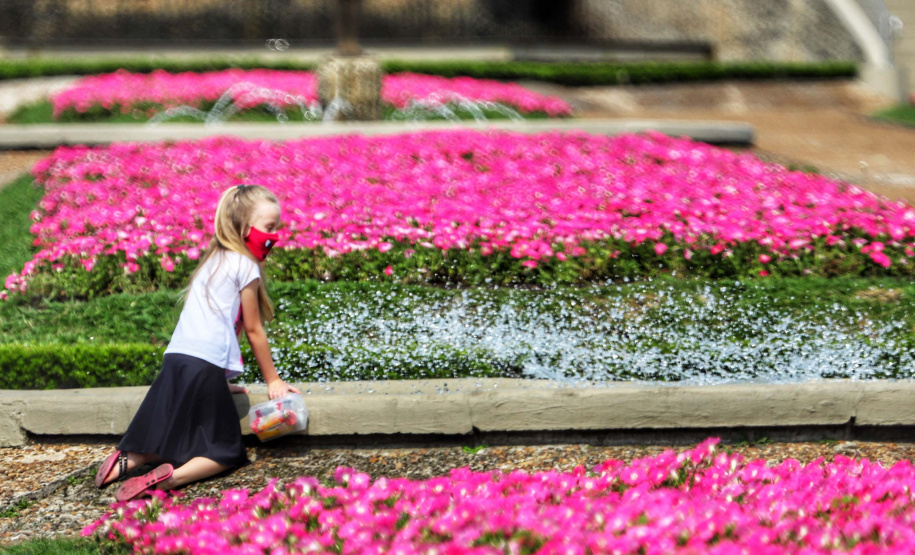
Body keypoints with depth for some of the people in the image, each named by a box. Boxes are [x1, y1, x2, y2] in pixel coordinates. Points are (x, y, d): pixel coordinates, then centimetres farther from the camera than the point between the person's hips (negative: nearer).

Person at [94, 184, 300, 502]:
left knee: (175, 442, 20)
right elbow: (253, 329, 2)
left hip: (175, 359, 7)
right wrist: (273, 381, 12)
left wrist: (221, 382, 29)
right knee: (226, 453, 3)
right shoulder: (245, 266, -2)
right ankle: (173, 477, -21)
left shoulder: (214, 260, 23)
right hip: (205, 365, -7)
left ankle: (128, 461, -2)